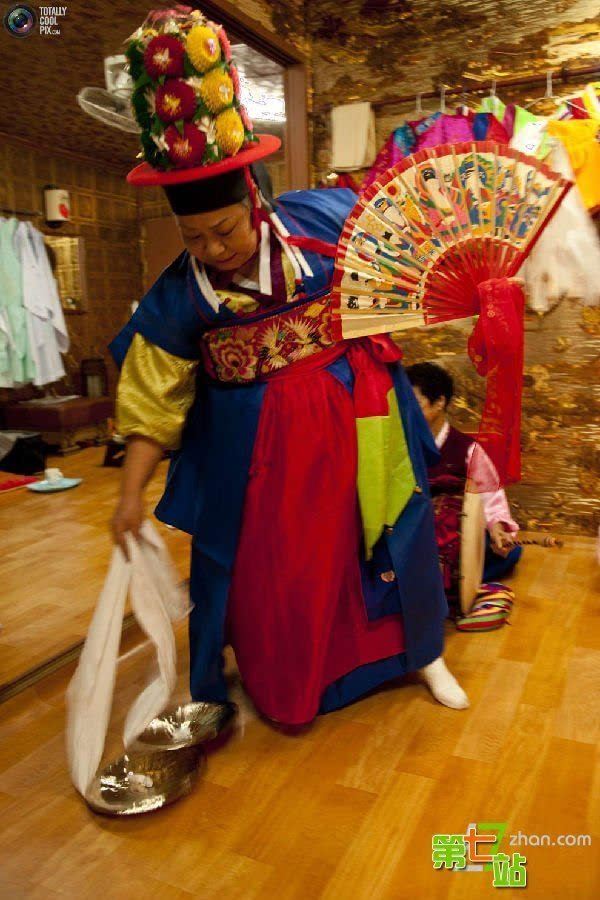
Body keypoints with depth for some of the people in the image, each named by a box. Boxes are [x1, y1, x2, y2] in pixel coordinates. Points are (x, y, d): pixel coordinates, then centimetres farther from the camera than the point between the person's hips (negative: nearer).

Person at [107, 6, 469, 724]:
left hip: (352, 419, 1)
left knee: (388, 536, 14)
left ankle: (420, 651, 43)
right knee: (269, 567, 8)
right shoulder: (178, 296, -10)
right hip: (257, 444, 0)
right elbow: (155, 401, -6)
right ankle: (284, 688, 38)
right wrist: (131, 493, -8)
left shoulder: (319, 220, -11)